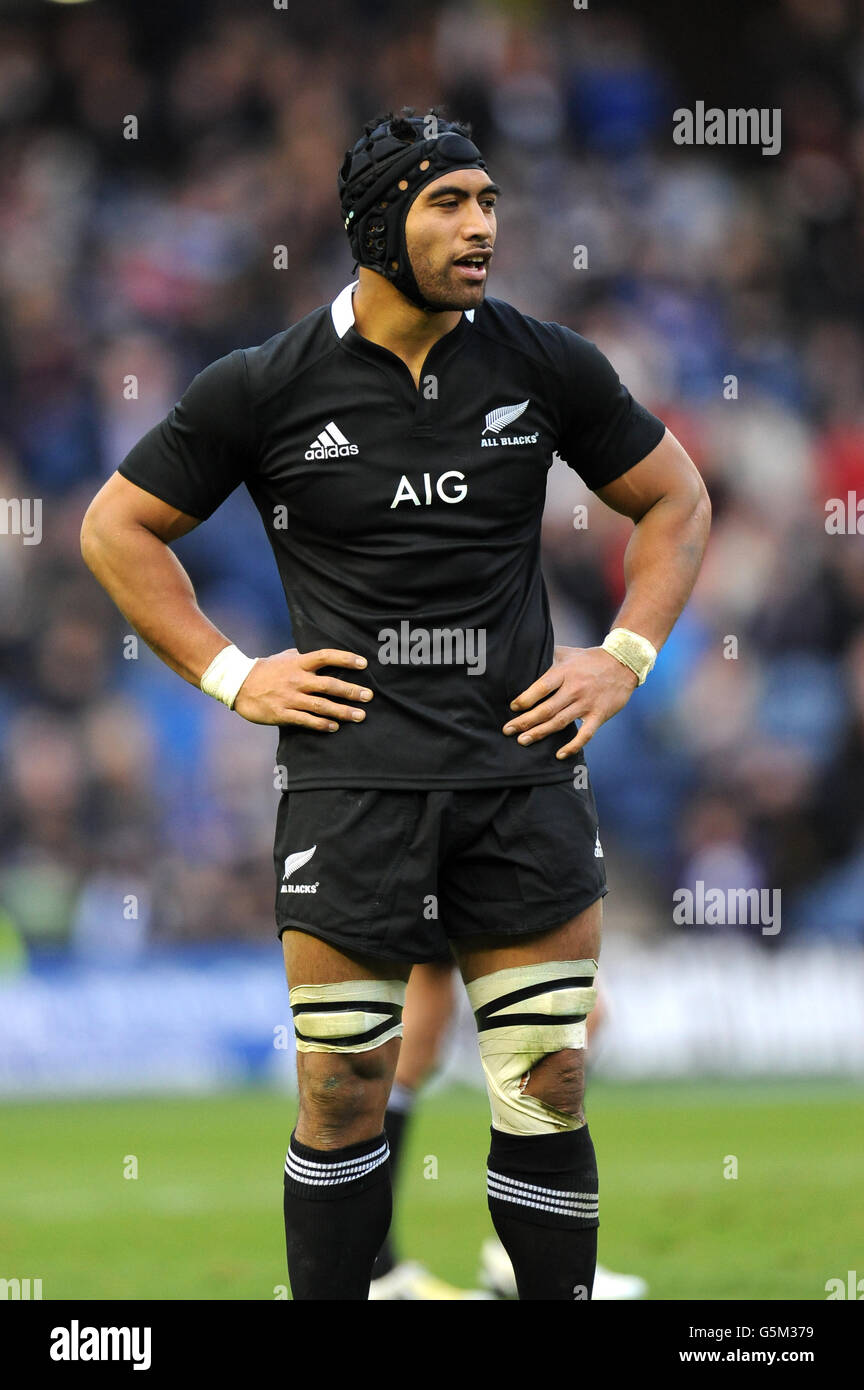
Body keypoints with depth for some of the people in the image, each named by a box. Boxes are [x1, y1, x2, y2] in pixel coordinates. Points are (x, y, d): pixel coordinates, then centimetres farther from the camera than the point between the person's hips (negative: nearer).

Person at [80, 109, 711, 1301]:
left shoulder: (546, 365, 4)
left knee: (550, 1093, 1)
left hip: (524, 772, 2)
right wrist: (228, 675, 1)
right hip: (353, 782, -1)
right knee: (342, 1100, 1)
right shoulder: (266, 387, -1)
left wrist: (626, 656, 5)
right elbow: (117, 528, 8)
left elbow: (675, 500, 17)